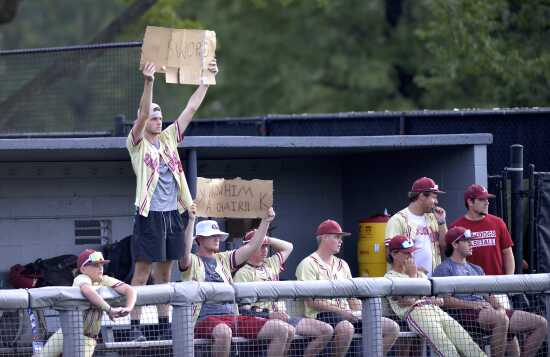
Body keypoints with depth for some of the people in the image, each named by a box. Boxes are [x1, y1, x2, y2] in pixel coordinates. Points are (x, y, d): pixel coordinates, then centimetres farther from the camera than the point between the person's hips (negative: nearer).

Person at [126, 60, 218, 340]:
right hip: (149, 215, -6)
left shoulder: (168, 138, 14)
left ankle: (164, 325, 13)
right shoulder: (137, 143, -2)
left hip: (172, 214, 6)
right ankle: (134, 325, -7)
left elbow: (191, 108, 14)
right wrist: (148, 83, -31)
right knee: (142, 272, -6)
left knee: (164, 273, 10)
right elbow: (143, 114, -18)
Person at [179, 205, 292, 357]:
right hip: (205, 320, -7)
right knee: (223, 332, -44)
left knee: (283, 330, -8)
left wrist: (266, 221, 15)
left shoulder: (223, 259, 25)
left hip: (233, 317, 7)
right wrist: (191, 220, -26)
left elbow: (252, 246, 23)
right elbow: (185, 249, -17)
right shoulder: (193, 262, 6)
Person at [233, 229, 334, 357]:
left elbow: (288, 247, 38)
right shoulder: (243, 273, -2)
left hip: (283, 317, 8)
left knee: (327, 330, -4)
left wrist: (268, 240, 21)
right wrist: (269, 315, -24)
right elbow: (243, 309, -11)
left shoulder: (270, 264, 22)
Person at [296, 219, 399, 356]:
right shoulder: (308, 264, -1)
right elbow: (312, 302, -10)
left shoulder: (342, 265, 23)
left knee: (392, 327, -7)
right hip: (322, 315, -7)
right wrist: (341, 311, -16)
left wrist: (359, 313, 0)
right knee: (346, 327, -41)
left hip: (346, 314, 7)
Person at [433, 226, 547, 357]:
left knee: (540, 323, -3)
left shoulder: (476, 269, 31)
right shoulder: (444, 269, 6)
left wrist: (499, 307, 1)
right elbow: (445, 300, -8)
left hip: (487, 310, 8)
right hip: (463, 312, -8)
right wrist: (472, 305, -18)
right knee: (501, 319, -40)